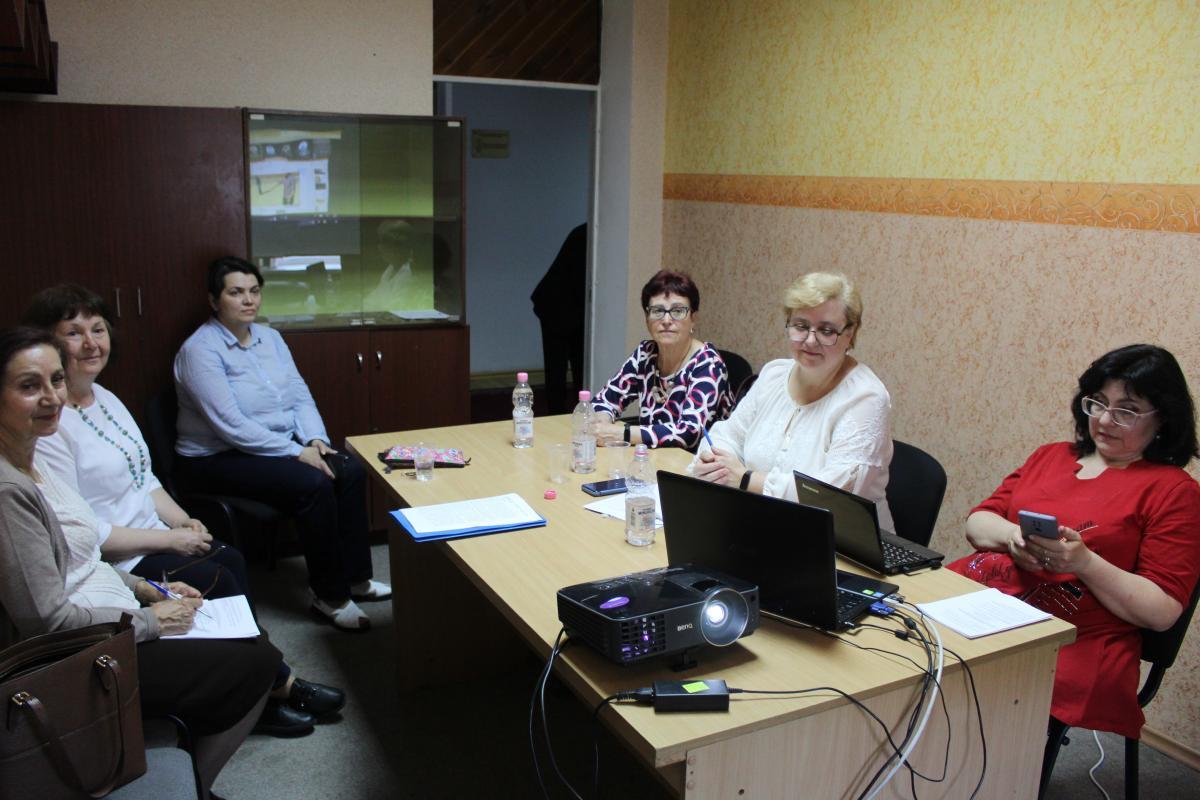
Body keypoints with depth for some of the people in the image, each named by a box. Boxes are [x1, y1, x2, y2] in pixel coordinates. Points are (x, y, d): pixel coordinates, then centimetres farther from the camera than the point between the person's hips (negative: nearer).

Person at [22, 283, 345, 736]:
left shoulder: (103, 397, 9)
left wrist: (181, 520, 0)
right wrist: (168, 539, -17)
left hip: (150, 536, 8)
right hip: (110, 563, -8)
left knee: (231, 559, -12)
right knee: (218, 581, -16)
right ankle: (276, 685, 4)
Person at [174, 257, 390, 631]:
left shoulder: (270, 337, 8)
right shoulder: (200, 350, -16)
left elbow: (301, 396, 7)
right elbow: (231, 426, -23)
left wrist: (316, 439, -11)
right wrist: (296, 452, -23)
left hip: (281, 444, 7)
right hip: (218, 458, -7)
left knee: (350, 471, -15)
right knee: (313, 483, -28)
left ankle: (354, 577, -3)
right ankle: (329, 596, -15)